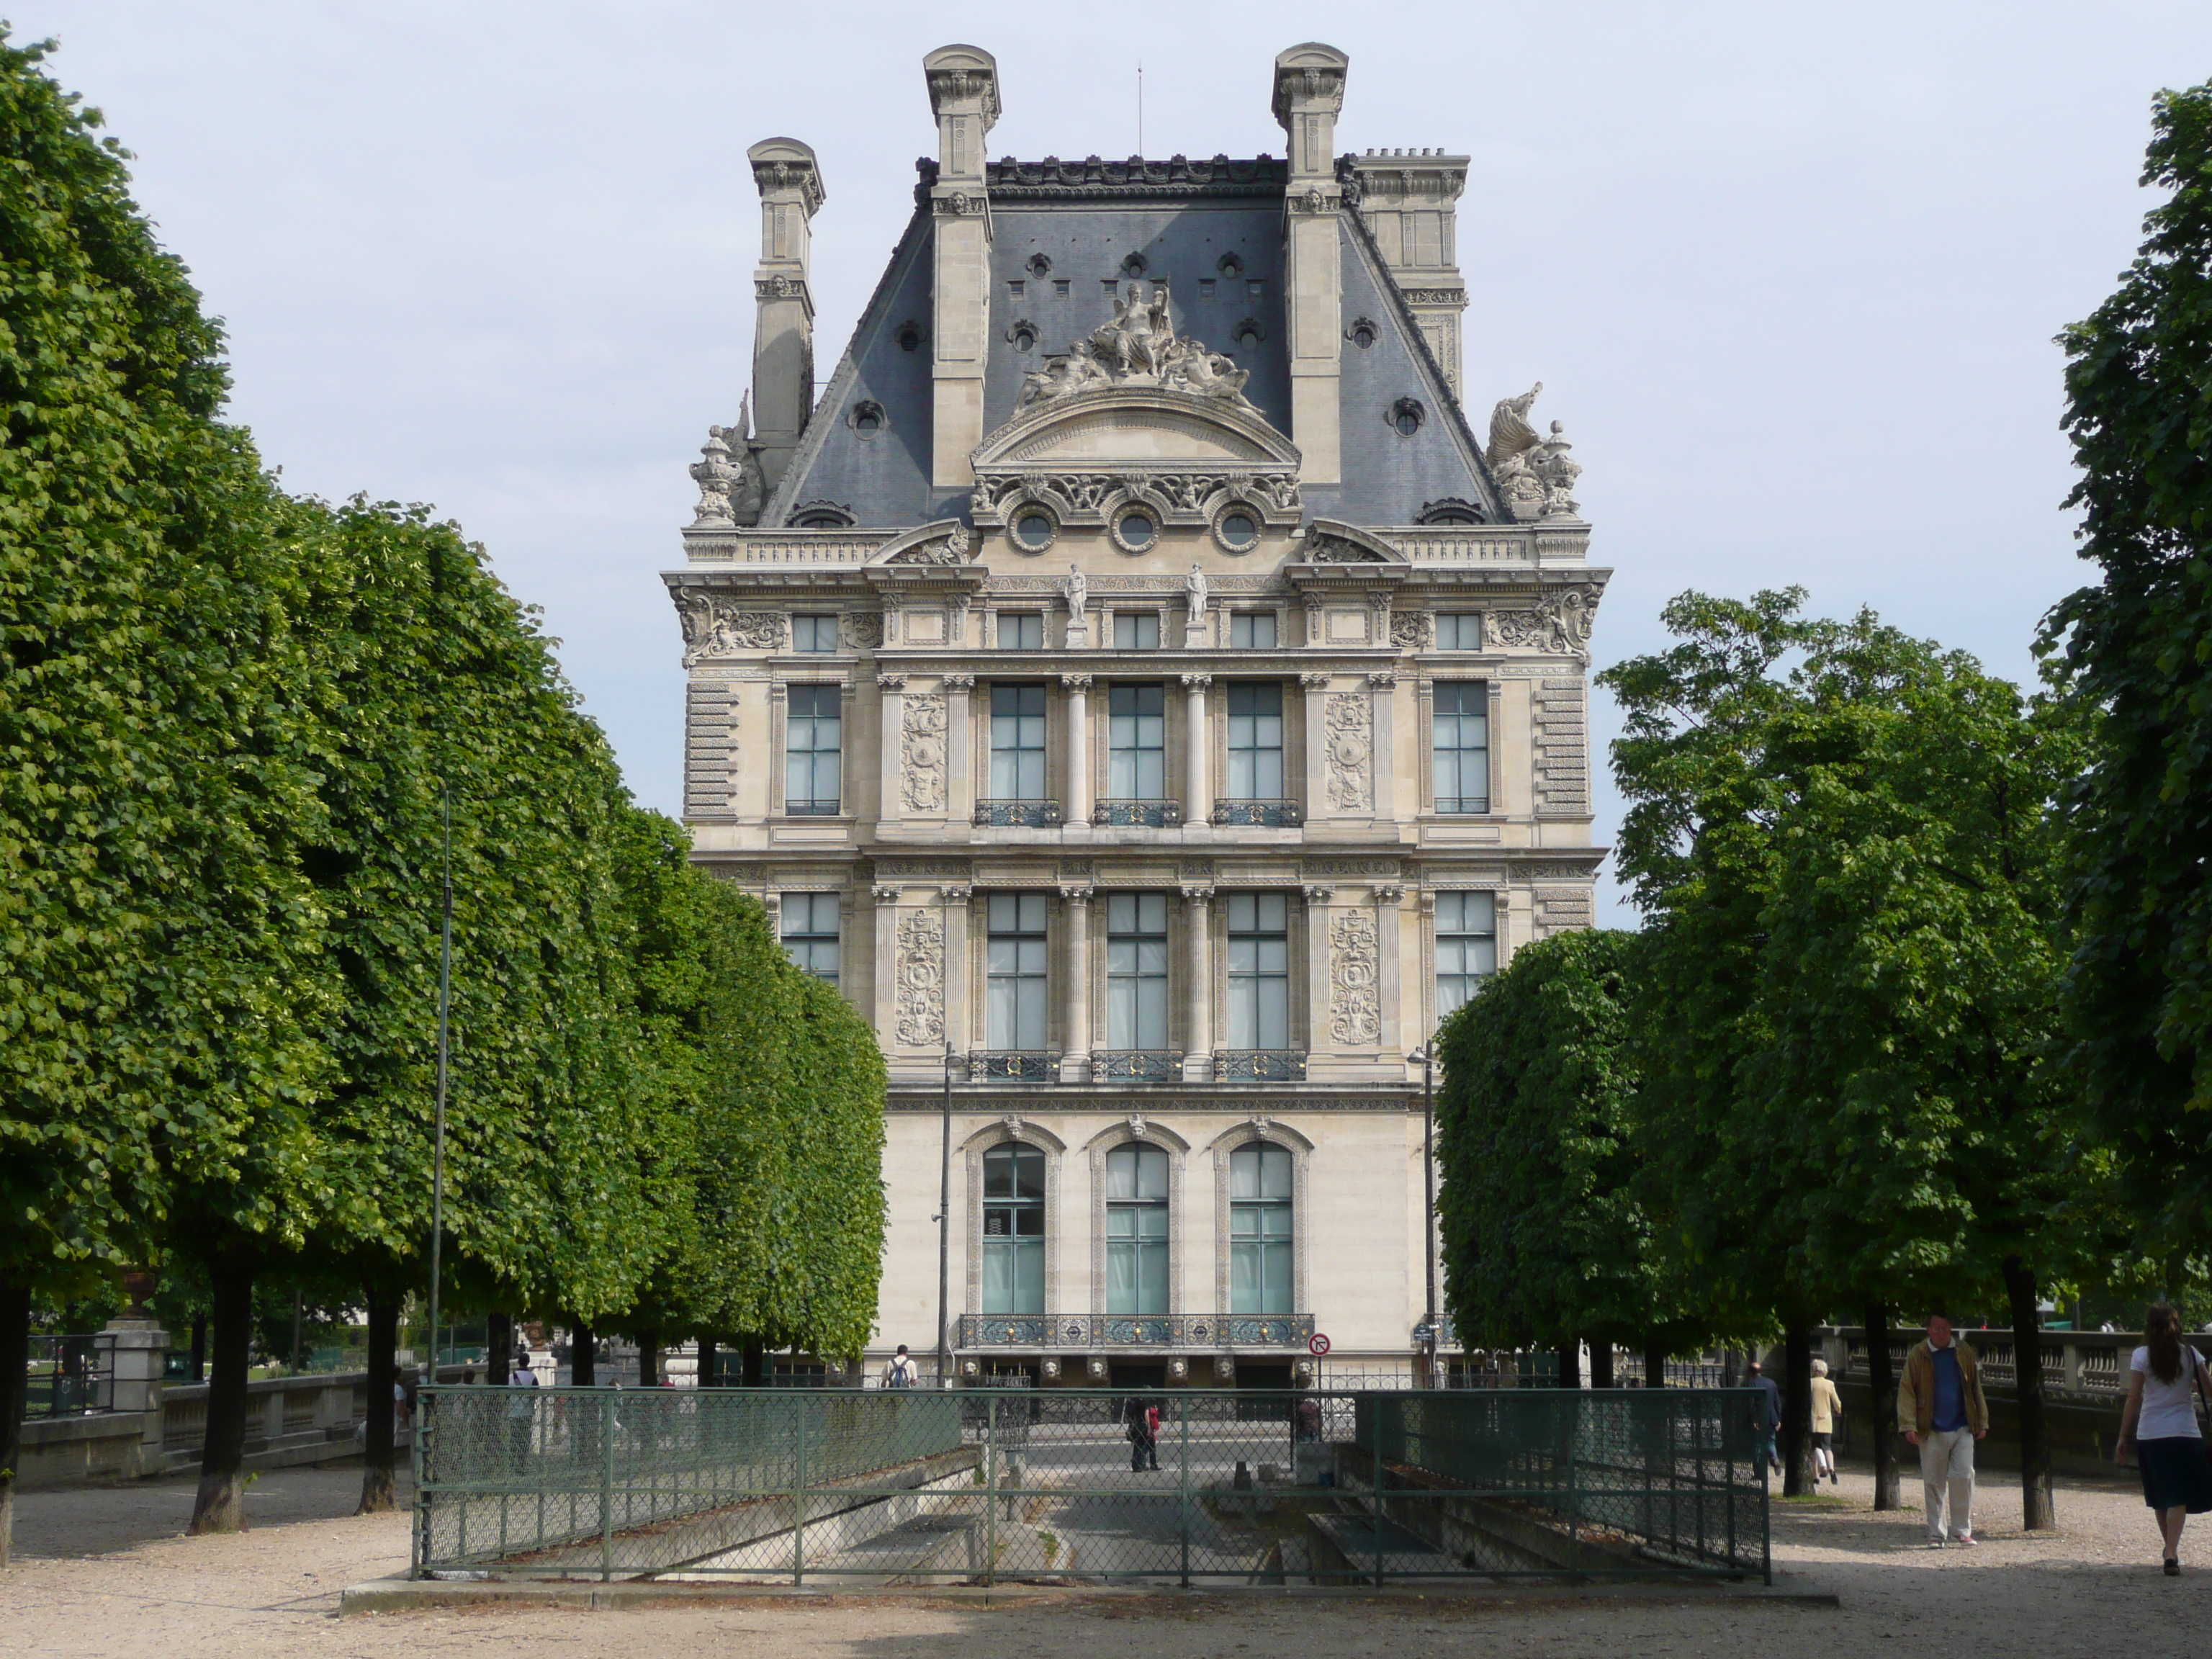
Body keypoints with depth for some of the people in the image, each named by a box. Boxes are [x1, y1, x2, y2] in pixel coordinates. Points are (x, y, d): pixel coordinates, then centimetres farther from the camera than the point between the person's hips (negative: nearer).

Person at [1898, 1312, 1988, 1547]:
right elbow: (1907, 1391, -1)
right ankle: (1935, 1534, 12)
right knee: (1933, 1483, 4)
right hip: (1931, 1431, -1)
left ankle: (1962, 1531, 7)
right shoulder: (1918, 1356, 0)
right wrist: (1909, 1425, -10)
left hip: (1962, 1429, 1)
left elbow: (1976, 1390, 15)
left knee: (1963, 1478, -5)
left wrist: (1981, 1422, 12)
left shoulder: (1965, 1354, 7)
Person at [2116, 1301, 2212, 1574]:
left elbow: (2133, 1399, -5)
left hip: (2150, 1435, 0)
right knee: (2178, 1498, -5)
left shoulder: (2142, 1356, -4)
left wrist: (2123, 1437, 0)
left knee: (2160, 1498, 16)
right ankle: (2172, 1554, -20)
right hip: (2185, 1433, 0)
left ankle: (2171, 1549, 28)